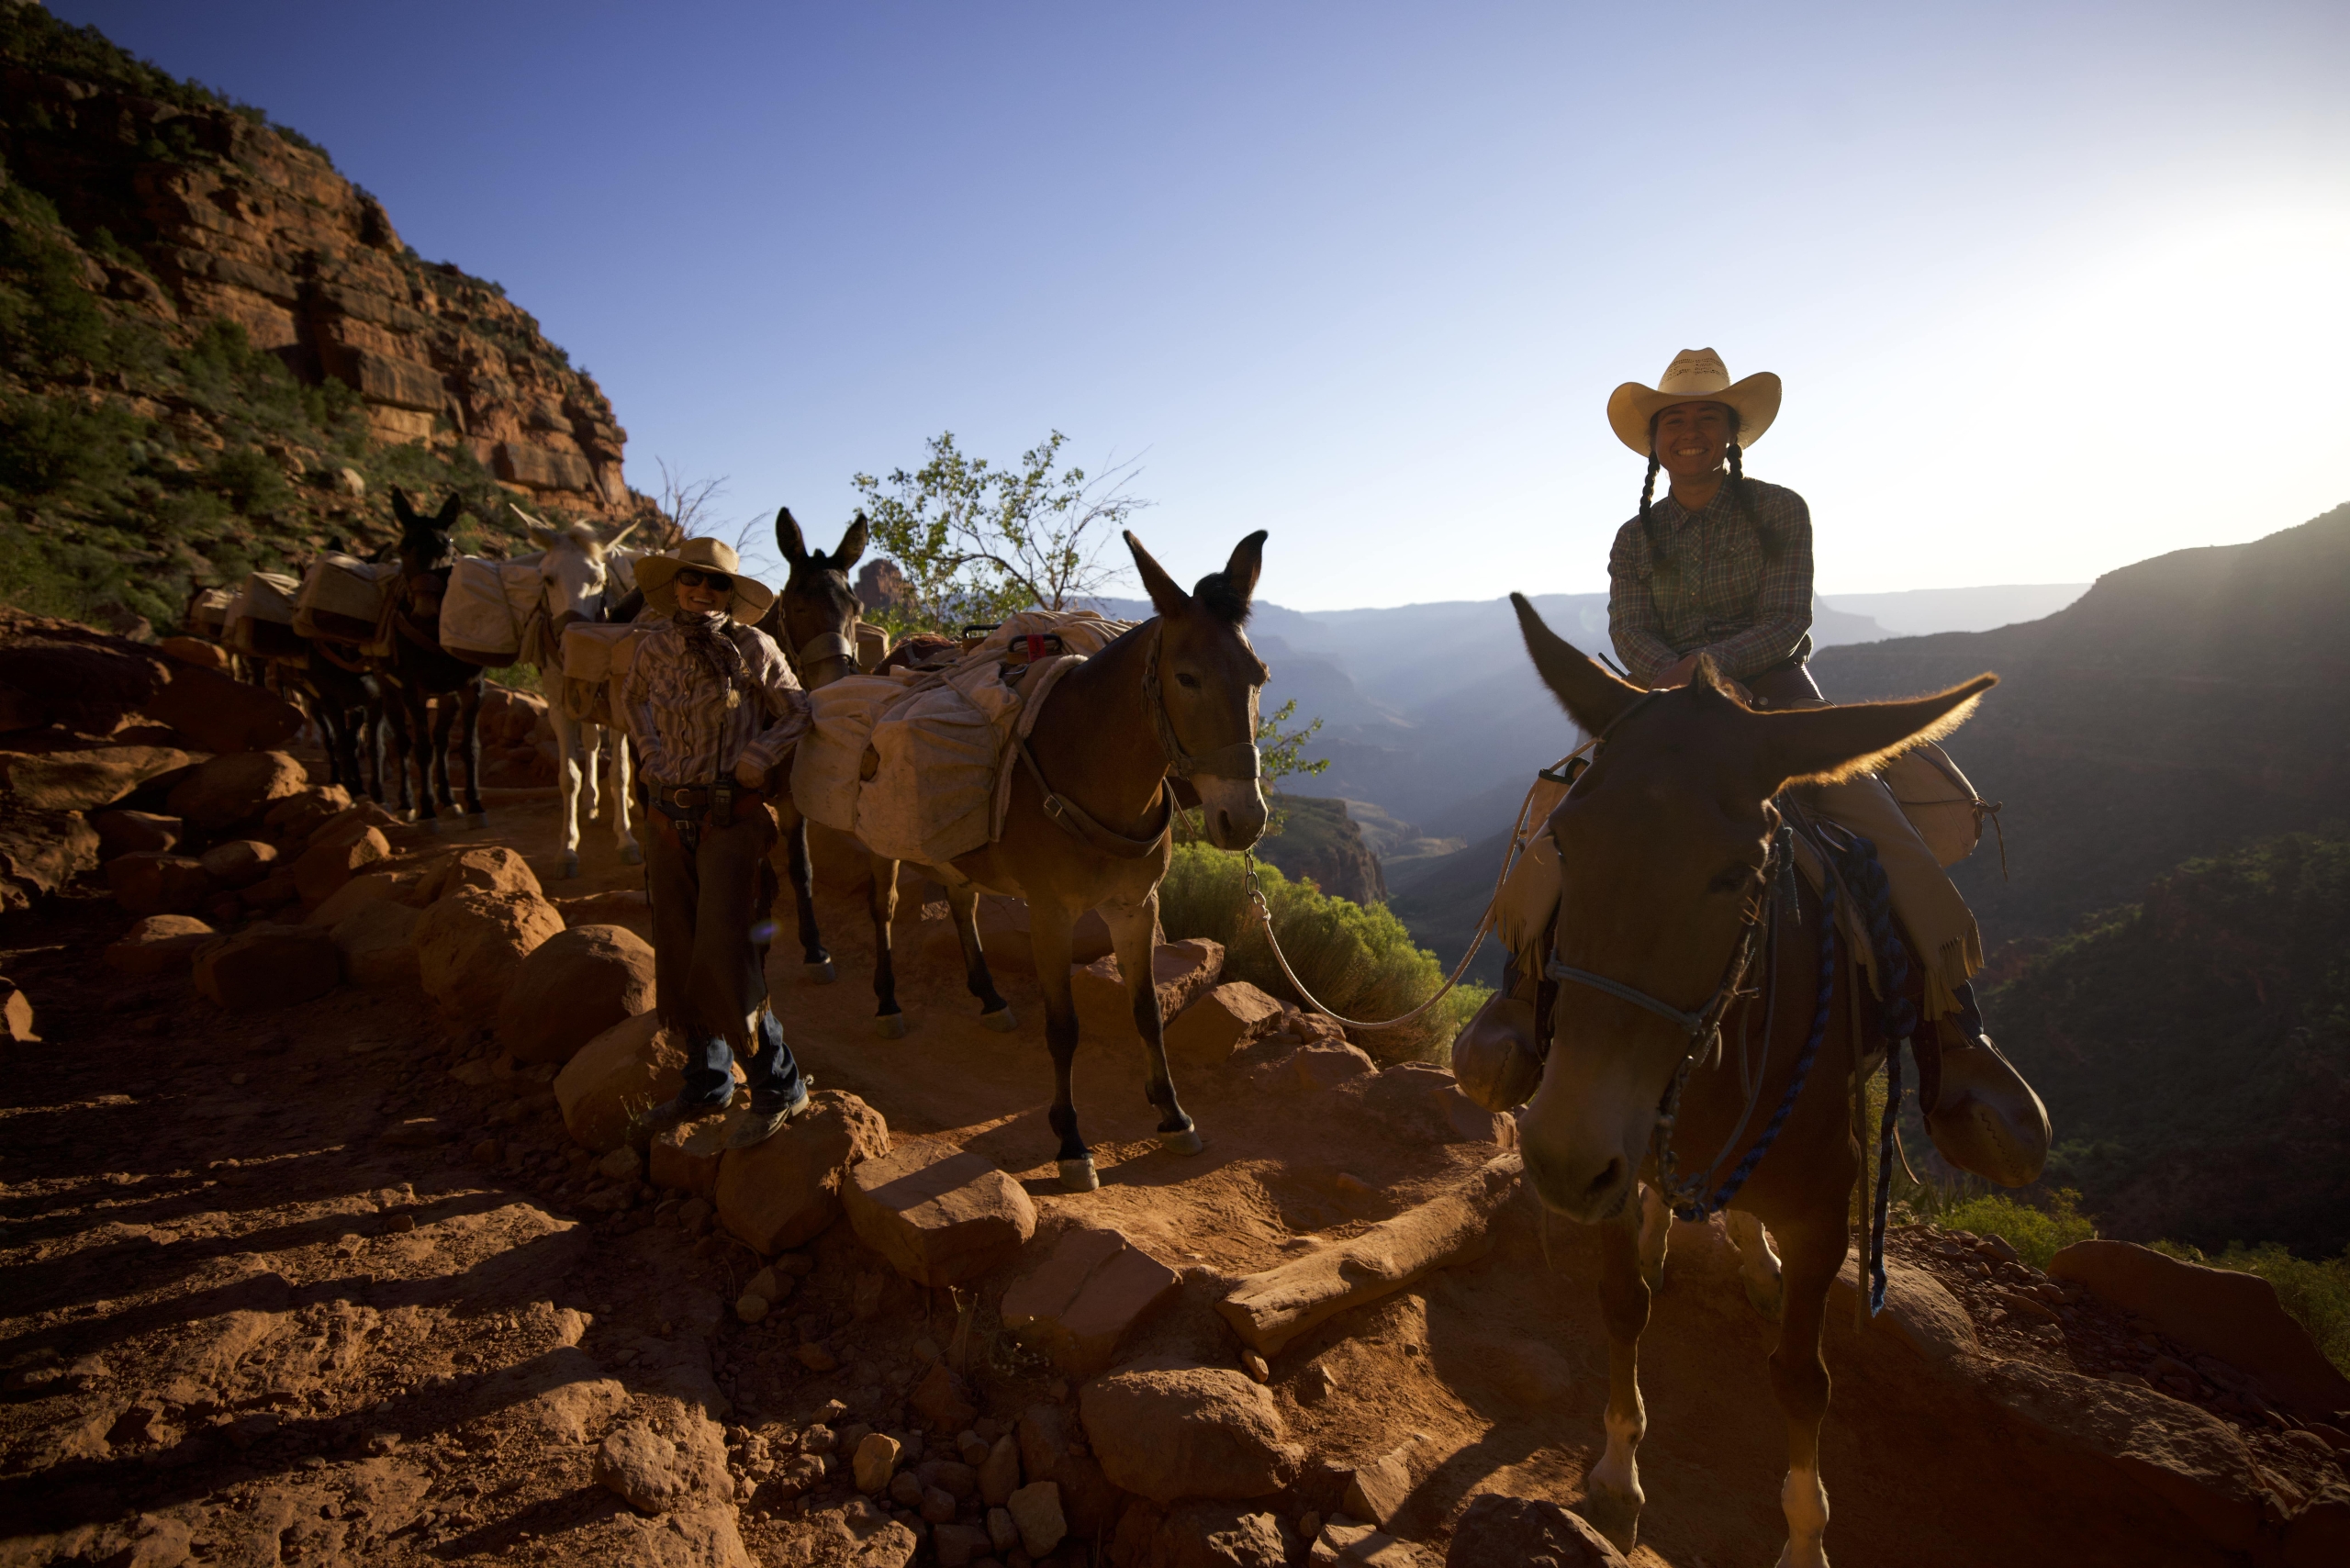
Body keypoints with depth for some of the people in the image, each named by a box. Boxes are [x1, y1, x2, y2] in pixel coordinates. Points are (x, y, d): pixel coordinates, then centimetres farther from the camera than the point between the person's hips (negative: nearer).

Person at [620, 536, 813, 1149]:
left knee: (722, 953, -11)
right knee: (678, 955, 12)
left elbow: (798, 710, 0)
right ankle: (706, 1084, 28)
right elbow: (632, 700, 24)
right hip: (668, 816, 5)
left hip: (732, 817, -5)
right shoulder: (655, 648, 6)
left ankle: (779, 1087, 4)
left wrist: (759, 757, -15)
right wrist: (651, 753, 8)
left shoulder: (752, 648, -6)